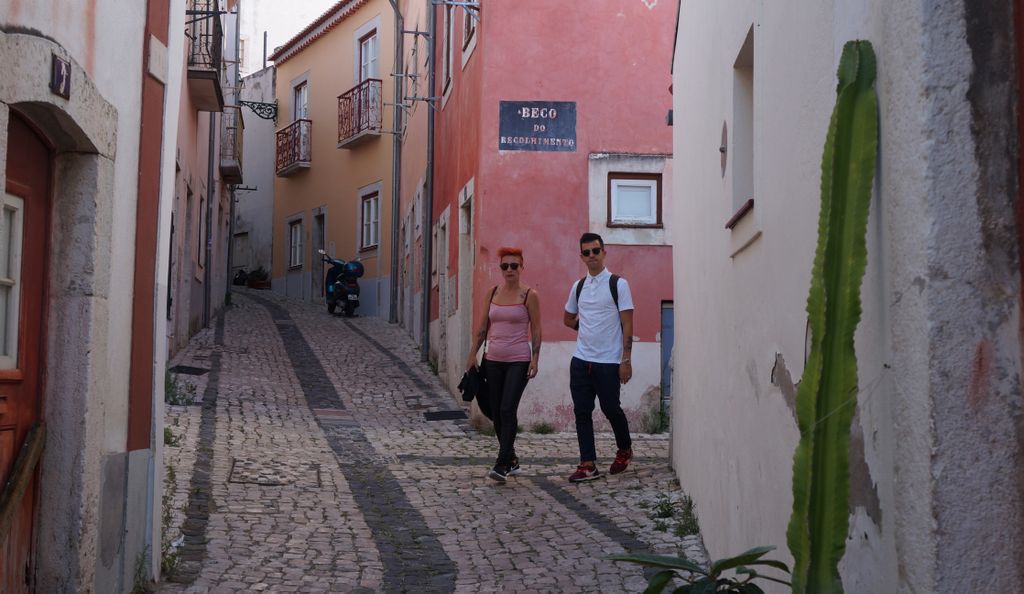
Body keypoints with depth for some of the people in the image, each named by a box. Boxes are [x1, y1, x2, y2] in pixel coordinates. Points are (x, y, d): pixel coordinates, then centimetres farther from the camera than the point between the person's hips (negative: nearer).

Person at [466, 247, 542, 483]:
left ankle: (502, 465, -12)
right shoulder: (492, 293, 9)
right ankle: (511, 461, 22)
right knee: (496, 413, 8)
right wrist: (473, 354, 8)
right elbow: (482, 327, 12)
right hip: (493, 360, 5)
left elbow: (536, 330, -3)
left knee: (508, 410, -14)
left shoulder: (529, 296, -4)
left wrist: (535, 359, -10)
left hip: (518, 361, -5)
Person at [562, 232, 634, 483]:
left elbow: (627, 324, -8)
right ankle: (588, 464, 5)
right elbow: (568, 318, 27)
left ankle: (625, 450, 28)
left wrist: (626, 360, -14)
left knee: (611, 408, 2)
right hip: (581, 359, 5)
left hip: (608, 361, -5)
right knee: (582, 411, 1)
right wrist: (588, 329, 11)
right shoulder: (578, 286, 11)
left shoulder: (618, 284, -4)